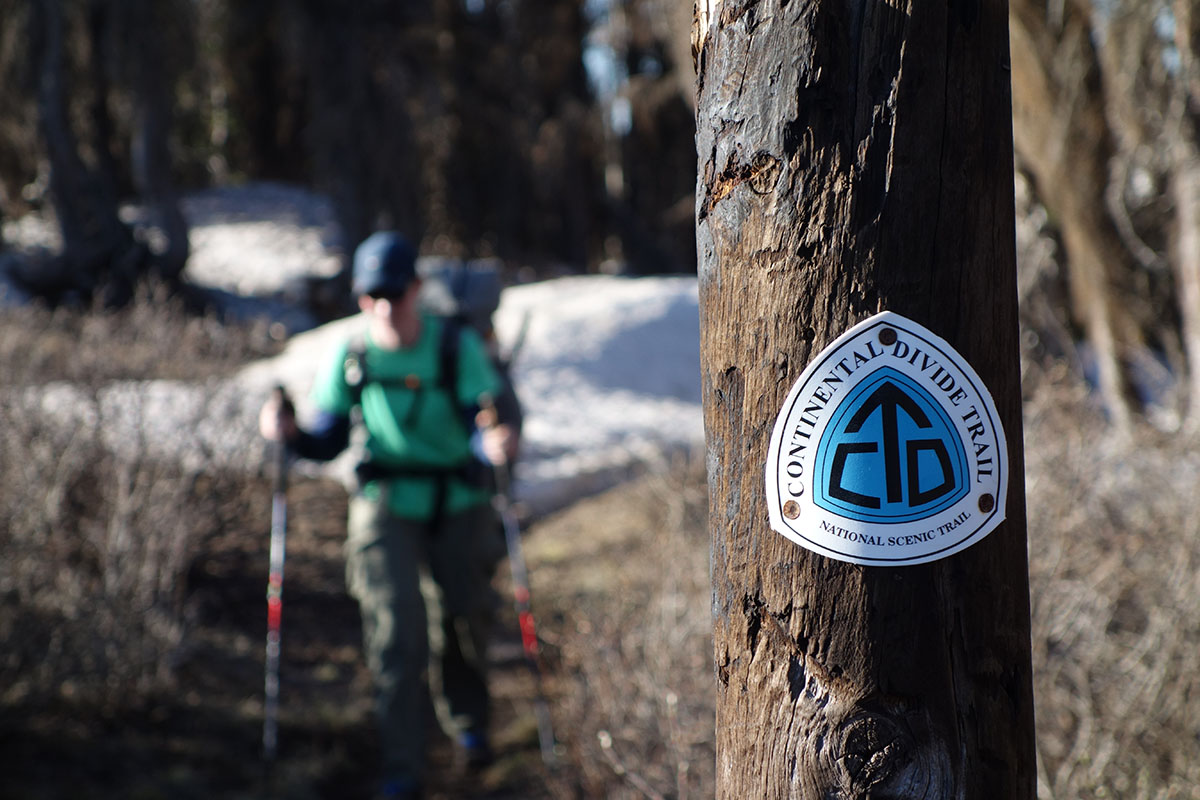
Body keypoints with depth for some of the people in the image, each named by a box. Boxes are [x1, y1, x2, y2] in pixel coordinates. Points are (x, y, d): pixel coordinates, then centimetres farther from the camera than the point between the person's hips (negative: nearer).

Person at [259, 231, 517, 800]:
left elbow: (483, 427, -18)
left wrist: (494, 444, -41)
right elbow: (327, 442, 0)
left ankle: (465, 721, 45)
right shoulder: (350, 359, -6)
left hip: (458, 505, 0)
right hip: (386, 508, 0)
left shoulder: (459, 348, -11)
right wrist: (290, 434, -21)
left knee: (461, 620, 15)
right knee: (398, 632, -12)